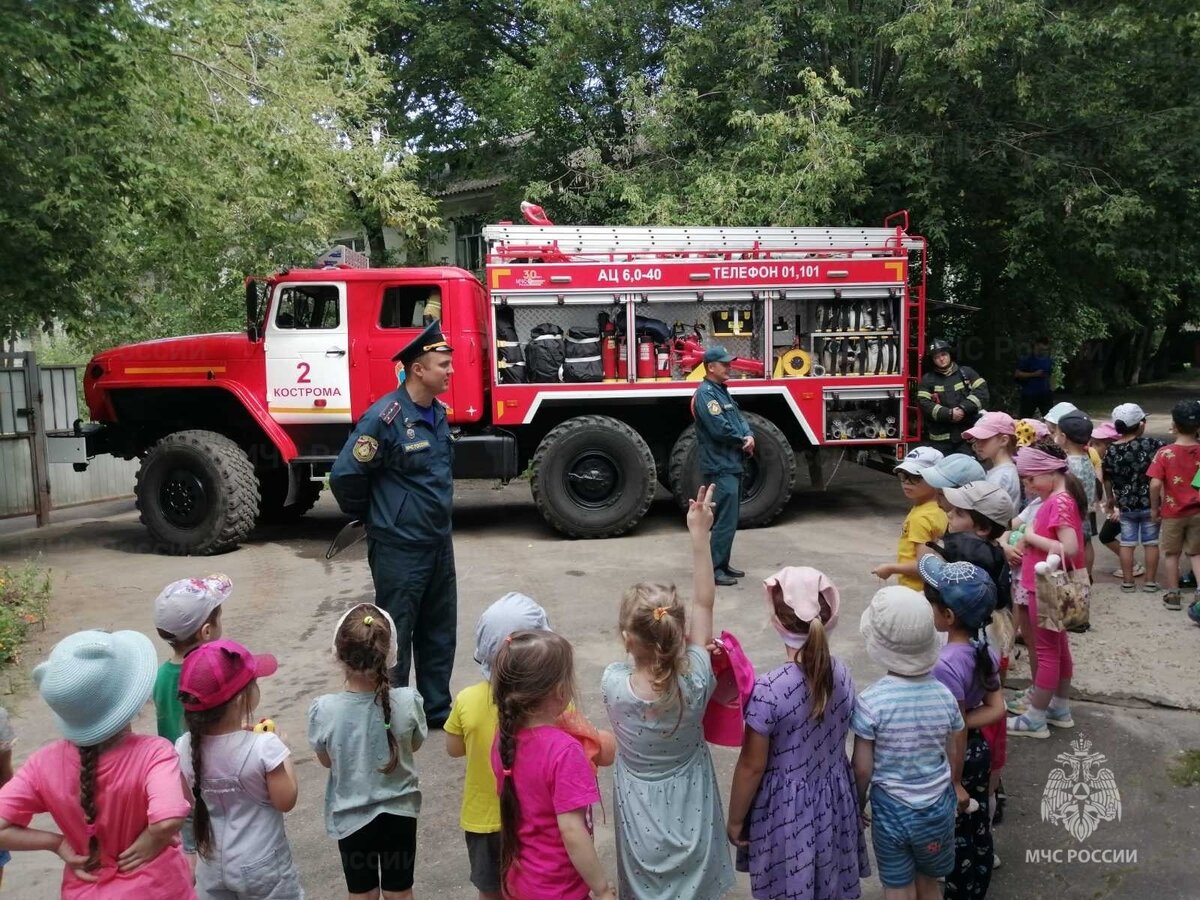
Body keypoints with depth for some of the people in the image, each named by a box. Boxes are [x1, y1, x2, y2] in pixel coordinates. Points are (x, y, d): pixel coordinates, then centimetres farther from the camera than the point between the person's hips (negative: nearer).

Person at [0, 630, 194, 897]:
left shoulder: (45, 763, -19)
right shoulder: (153, 752, -30)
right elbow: (167, 821, -43)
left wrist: (58, 843, -10)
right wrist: (148, 847, -23)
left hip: (87, 891, 3)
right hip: (155, 888, -2)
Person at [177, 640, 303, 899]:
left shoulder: (185, 748, -13)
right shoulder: (264, 746, -27)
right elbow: (285, 801, -16)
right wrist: (281, 750, -6)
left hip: (212, 864, 4)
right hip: (262, 865, -4)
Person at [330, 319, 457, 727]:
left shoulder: (438, 413, 7)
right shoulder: (385, 418, -21)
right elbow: (345, 475, -19)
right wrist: (368, 515, -4)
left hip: (439, 542, 8)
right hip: (399, 549, -8)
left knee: (439, 632, 18)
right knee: (395, 638, 5)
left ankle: (437, 710, 33)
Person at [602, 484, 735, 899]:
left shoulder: (613, 684, -25)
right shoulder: (695, 682, -25)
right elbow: (703, 604, -16)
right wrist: (699, 535, -15)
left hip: (642, 819, -1)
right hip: (689, 818, 1)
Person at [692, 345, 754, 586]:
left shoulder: (722, 391, 17)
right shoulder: (706, 393, -15)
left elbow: (738, 419, 16)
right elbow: (720, 429, -23)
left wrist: (749, 436, -5)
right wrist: (743, 440, -7)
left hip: (733, 465, 10)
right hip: (720, 467, -10)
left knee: (730, 520, 15)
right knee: (725, 521, -9)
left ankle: (723, 564, 24)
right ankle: (713, 569, -3)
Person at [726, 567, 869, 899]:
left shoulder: (769, 689, -28)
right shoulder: (842, 674, -11)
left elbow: (752, 766, -18)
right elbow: (836, 738, 5)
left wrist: (735, 819, -4)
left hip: (785, 808, -5)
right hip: (833, 800, 5)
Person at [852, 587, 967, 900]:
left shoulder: (870, 702, -24)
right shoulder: (945, 695, -14)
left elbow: (862, 769, -14)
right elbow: (955, 754, 1)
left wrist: (859, 803, 6)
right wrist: (956, 784, 23)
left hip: (890, 810, -3)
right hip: (937, 808, 3)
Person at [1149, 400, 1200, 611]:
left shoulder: (1165, 453, -14)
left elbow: (1155, 484, -18)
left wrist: (1154, 508, -4)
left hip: (1172, 512, -2)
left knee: (1172, 554, 14)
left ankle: (1173, 595, 20)